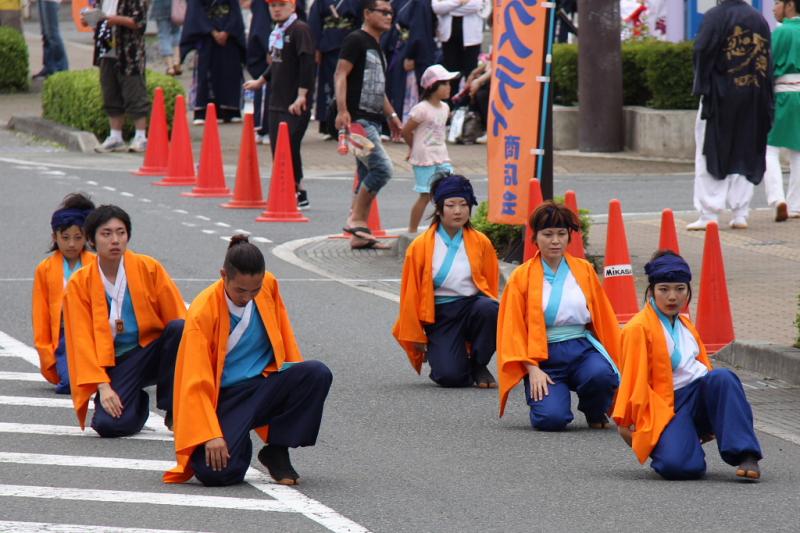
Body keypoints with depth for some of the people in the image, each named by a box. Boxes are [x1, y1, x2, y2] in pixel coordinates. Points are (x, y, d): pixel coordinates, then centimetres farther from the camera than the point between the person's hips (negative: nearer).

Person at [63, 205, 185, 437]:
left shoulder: (149, 268, -2)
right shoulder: (79, 284, -2)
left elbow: (178, 318, -2)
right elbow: (82, 340, -5)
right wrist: (103, 386, -16)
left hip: (153, 352, 0)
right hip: (115, 364, 0)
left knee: (178, 329, -32)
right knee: (107, 424, -27)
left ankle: (174, 410, -15)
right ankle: (139, 404, 12)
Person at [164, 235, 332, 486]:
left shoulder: (269, 286, -3)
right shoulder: (202, 312, -16)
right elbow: (196, 382, -16)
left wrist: (297, 381, 14)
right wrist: (211, 435, -23)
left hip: (266, 386, 4)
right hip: (225, 399, -4)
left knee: (318, 374, -26)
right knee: (215, 472, -29)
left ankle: (276, 450, -8)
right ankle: (237, 443, 11)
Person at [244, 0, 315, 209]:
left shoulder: (300, 29, -12)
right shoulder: (277, 32, 14)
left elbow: (307, 63, -19)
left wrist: (302, 95, -23)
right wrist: (260, 82, 37)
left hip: (295, 106, -8)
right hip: (277, 103, 8)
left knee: (289, 148, -10)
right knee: (277, 149, 7)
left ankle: (299, 194, -2)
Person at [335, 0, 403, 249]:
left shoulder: (377, 47, 20)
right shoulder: (356, 40, -8)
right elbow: (340, 75, -16)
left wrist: (391, 115, 28)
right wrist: (342, 111, -25)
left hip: (372, 121, 10)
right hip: (357, 119, -10)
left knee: (367, 176, 8)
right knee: (382, 167, -18)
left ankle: (359, 234, 11)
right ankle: (356, 219, -12)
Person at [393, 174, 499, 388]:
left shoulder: (481, 242, 3)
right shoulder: (421, 246, -1)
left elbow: (492, 284, 14)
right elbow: (410, 294, 4)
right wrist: (415, 336, 5)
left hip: (472, 306, 2)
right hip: (439, 316, -2)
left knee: (490, 309, -36)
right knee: (450, 377, -24)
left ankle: (478, 366, -10)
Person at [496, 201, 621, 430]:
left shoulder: (584, 270, 10)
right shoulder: (521, 277, 3)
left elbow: (603, 318, 13)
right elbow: (514, 329, 1)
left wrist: (617, 361, 6)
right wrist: (533, 369, -10)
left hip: (581, 350, 2)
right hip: (544, 359, -2)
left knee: (602, 375, -33)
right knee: (551, 419, -25)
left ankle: (595, 411, 2)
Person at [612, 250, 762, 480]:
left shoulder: (685, 325, 19)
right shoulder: (639, 328, -4)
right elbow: (634, 377, -5)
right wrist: (625, 422, -6)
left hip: (701, 394, 6)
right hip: (668, 407, -6)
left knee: (722, 377, -31)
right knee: (676, 466, -34)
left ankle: (745, 456, -31)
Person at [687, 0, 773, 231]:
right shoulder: (759, 19, 7)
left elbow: (702, 51, -15)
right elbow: (766, 59, 8)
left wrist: (702, 87, -9)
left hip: (720, 97, -4)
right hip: (752, 98, 4)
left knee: (710, 153, 1)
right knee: (744, 154, 11)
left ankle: (708, 214, -4)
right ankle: (740, 214, 9)